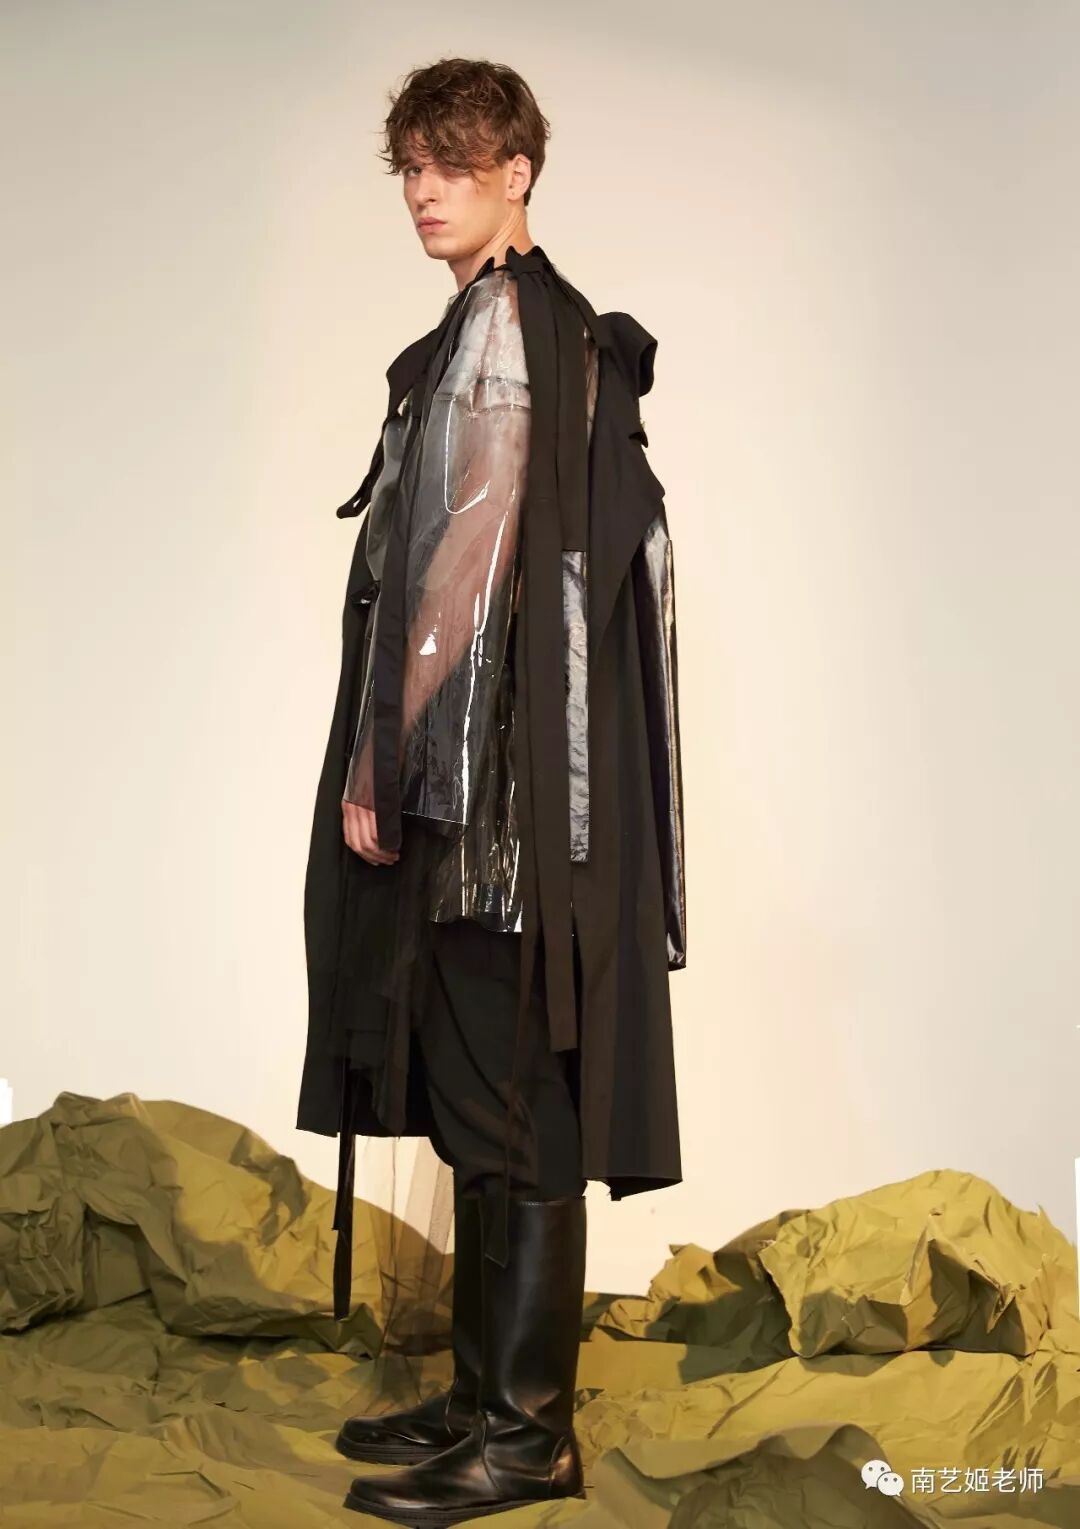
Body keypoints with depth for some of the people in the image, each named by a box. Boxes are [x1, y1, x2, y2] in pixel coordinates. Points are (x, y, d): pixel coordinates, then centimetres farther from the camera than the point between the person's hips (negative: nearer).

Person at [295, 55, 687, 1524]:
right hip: (503, 776, 10)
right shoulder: (544, 324, 20)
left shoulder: (498, 324, -9)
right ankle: (491, 1391, 22)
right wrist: (396, 757, 18)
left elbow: (468, 564, -16)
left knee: (505, 1102, -4)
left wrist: (384, 761, -13)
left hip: (495, 778, -10)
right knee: (482, 1098, 13)